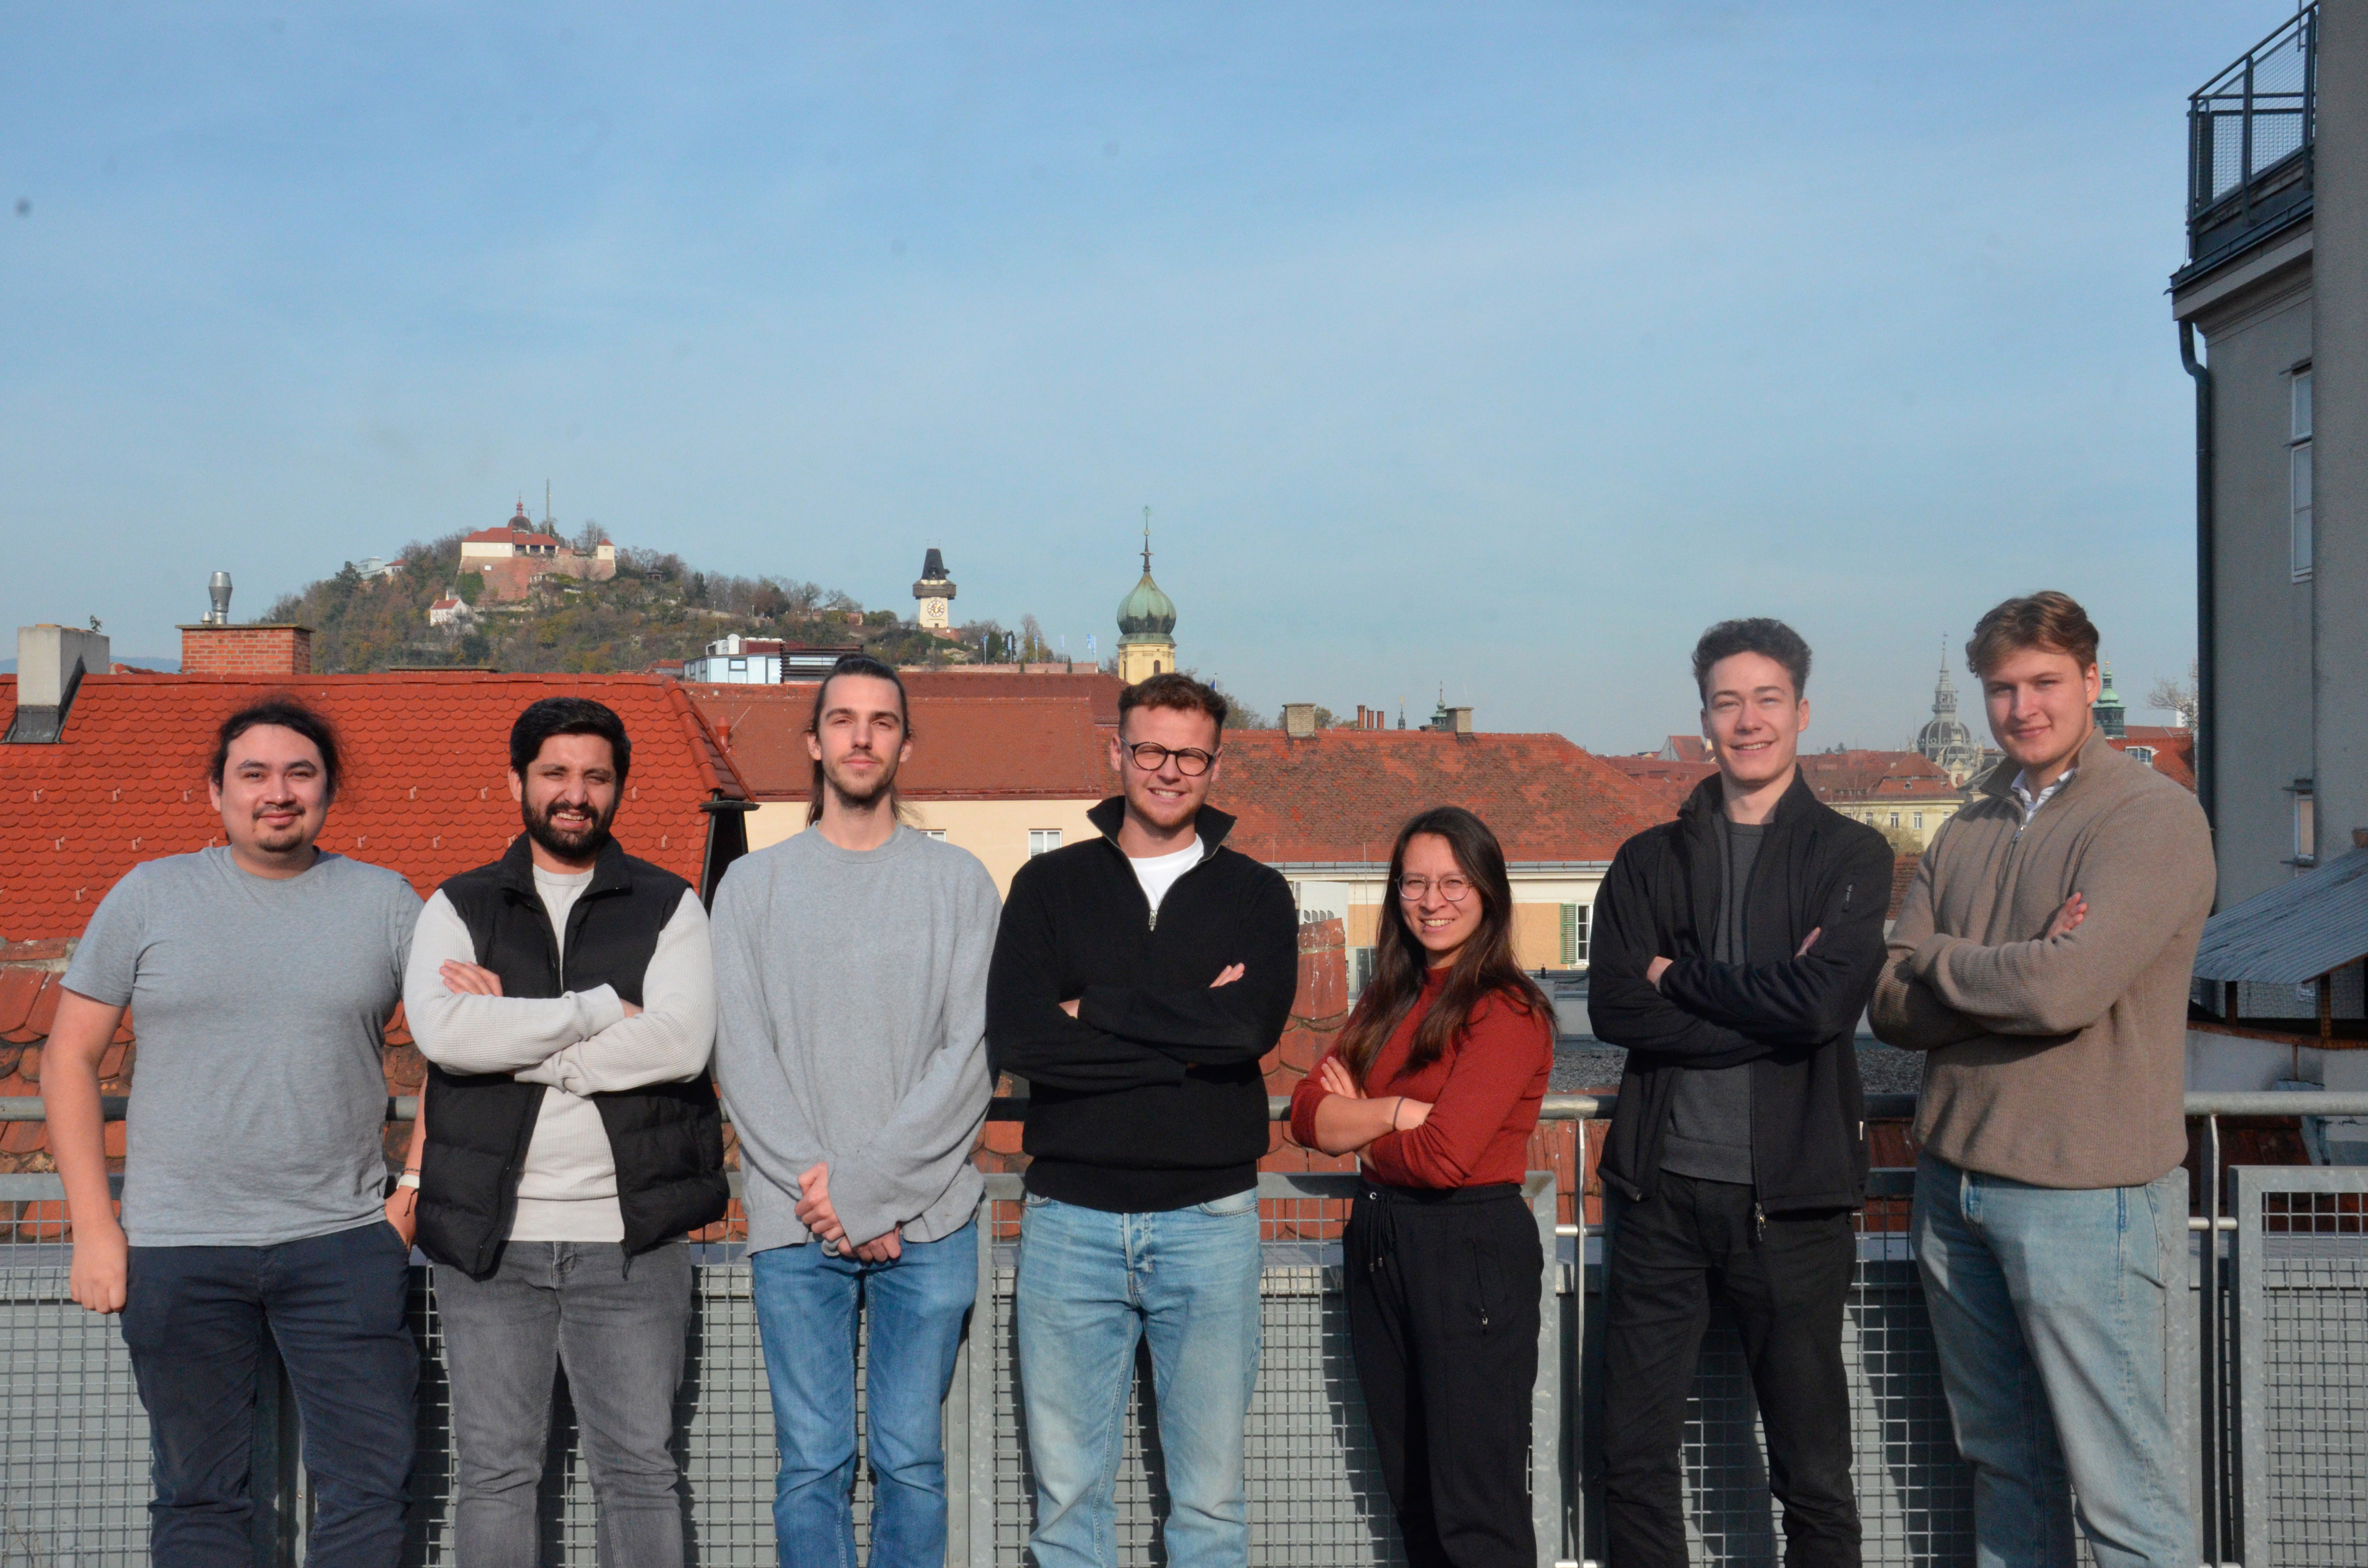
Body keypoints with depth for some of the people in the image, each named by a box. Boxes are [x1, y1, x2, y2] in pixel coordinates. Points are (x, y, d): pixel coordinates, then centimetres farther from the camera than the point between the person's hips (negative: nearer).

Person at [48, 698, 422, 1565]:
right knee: (200, 1493, 9)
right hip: (176, 1247, 0)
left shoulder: (385, 901, 5)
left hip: (343, 1243, 0)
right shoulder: (149, 895, 4)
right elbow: (69, 1058, 5)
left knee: (371, 1481, 0)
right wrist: (93, 1227, -2)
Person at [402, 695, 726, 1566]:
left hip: (628, 1235, -1)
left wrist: (511, 1034, -10)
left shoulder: (668, 906, 6)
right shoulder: (459, 907, 8)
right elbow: (442, 1031, -11)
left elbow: (681, 1041, -11)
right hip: (489, 1236, 1)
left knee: (639, 1468, 5)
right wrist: (602, 1010, -12)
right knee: (494, 1471, 8)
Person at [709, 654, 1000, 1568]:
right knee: (812, 1465, 3)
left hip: (928, 1224, 0)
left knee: (912, 1460, 5)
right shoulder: (753, 885, 8)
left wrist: (866, 1184, -12)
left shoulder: (960, 883, 6)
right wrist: (825, 1197, -10)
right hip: (795, 1227, 0)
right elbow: (741, 1059, 0)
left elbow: (971, 1054, -3)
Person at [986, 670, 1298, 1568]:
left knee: (1210, 1488, 8)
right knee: (1067, 1485, 7)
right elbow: (1015, 1038, -9)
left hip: (1208, 1219, 0)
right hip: (1070, 1216, 0)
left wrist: (1098, 1010, -9)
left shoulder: (1256, 896, 8)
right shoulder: (1050, 886, 7)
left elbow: (1254, 1025, -12)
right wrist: (1188, 1038, -10)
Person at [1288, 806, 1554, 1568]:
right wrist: (1399, 1112, -15)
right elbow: (1308, 1112, 2)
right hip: (1379, 1242, 8)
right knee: (1411, 1496, 16)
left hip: (1471, 1252, -8)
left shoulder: (1507, 1011, -12)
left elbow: (1445, 1155, -20)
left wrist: (1355, 1124, -2)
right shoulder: (1388, 1001, 12)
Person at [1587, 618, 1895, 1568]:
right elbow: (1614, 1008, -4)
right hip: (1663, 1186, 3)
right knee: (1633, 1460, 8)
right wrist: (1765, 1005, -12)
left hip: (1789, 1196, -2)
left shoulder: (1851, 857, 2)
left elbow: (1823, 1003, -14)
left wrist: (1682, 977, -5)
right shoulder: (1650, 861, 10)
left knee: (1814, 1474, 7)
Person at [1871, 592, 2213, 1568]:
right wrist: (2019, 970, -13)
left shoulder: (2155, 817, -8)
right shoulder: (1966, 835, 12)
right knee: (2003, 1461, 14)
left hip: (2083, 1196, -6)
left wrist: (1934, 957, -4)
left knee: (2122, 1488, -1)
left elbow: (2066, 991, -21)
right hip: (1955, 1183, 6)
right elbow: (1892, 1007, 4)